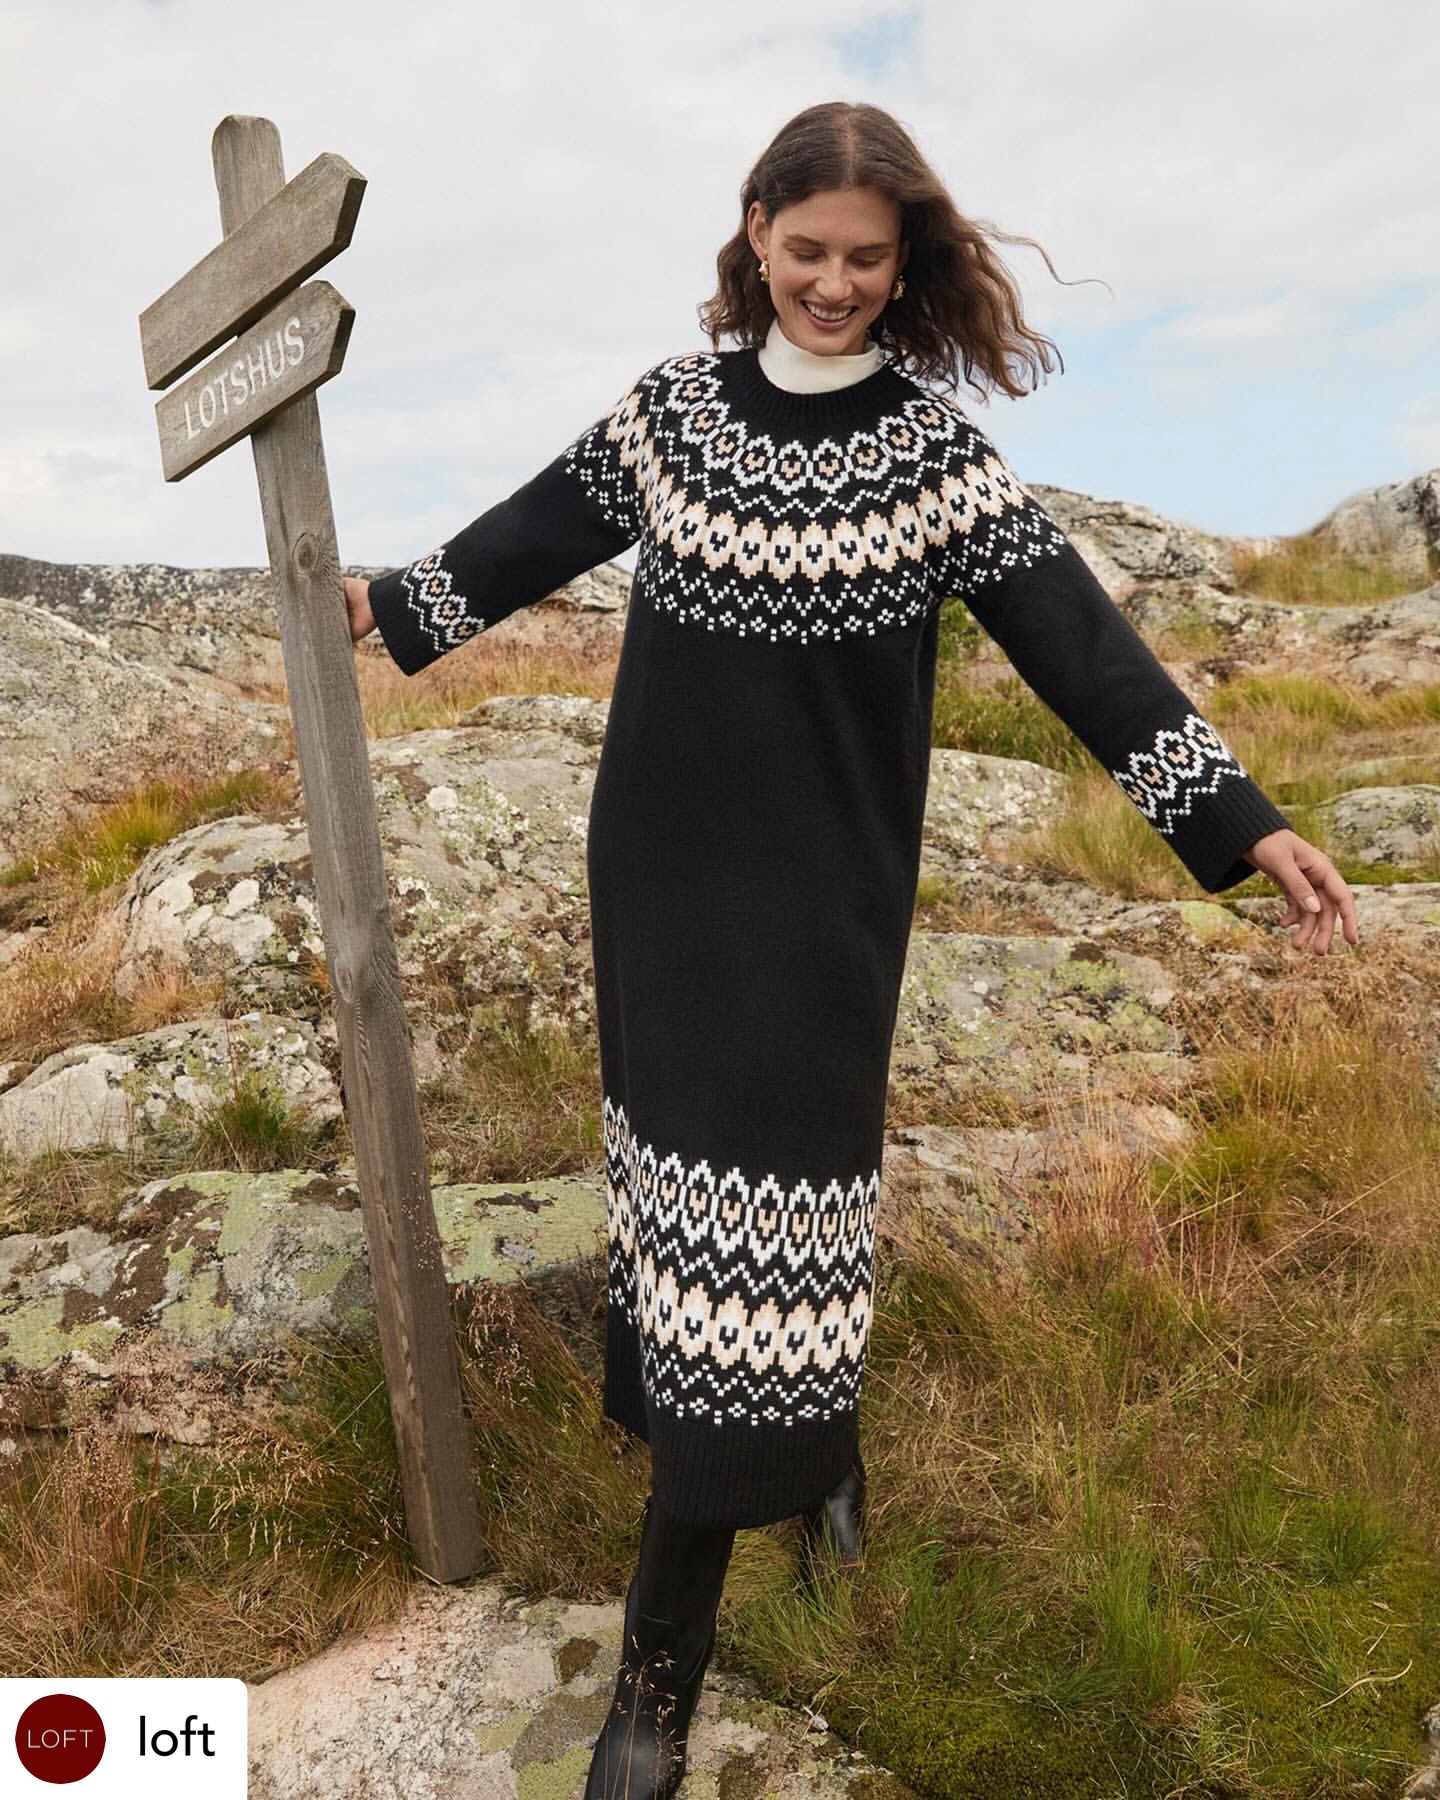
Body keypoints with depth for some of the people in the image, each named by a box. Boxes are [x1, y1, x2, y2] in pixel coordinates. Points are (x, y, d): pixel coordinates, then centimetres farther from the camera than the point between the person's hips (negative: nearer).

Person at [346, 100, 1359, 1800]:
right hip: (658, 862, 4)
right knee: (685, 1141, 10)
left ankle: (665, 1645, 13)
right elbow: (545, 527, 19)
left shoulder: (936, 452, -4)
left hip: (823, 890, -3)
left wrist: (1243, 819, -13)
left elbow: (1082, 640, -7)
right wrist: (395, 600, 28)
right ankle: (809, 1437, 37)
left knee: (763, 1187, -3)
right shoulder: (671, 404, 5)